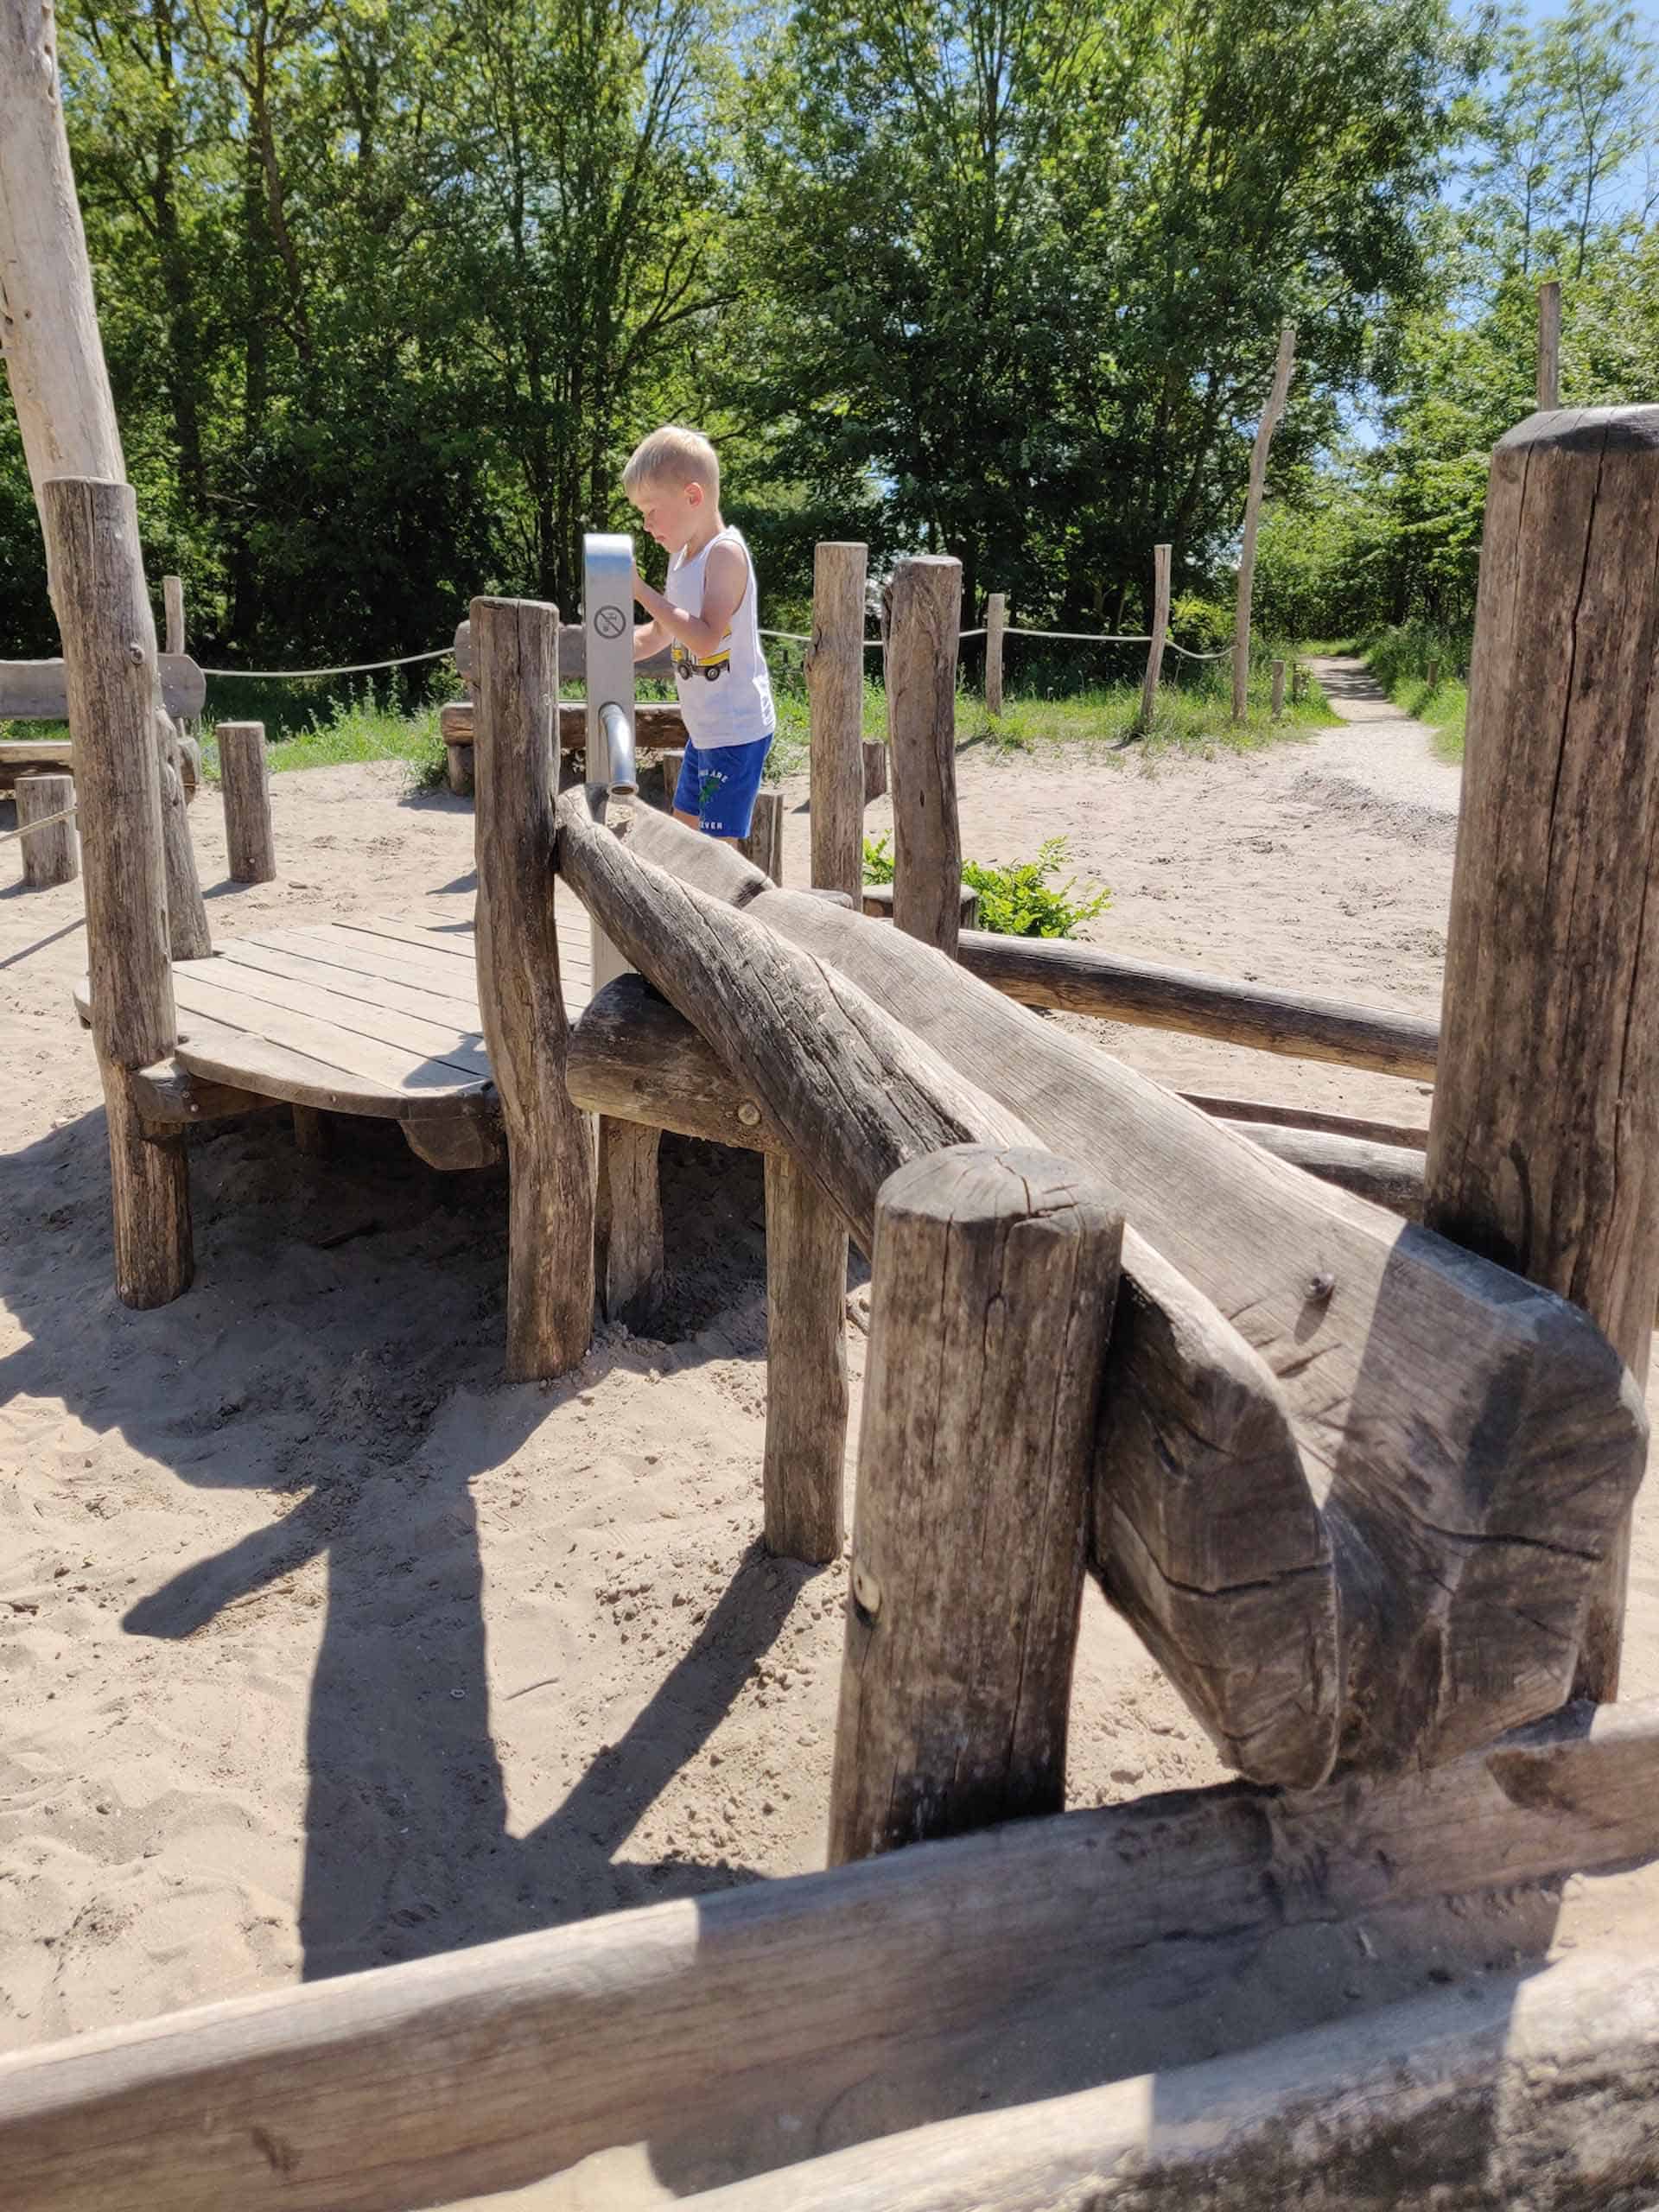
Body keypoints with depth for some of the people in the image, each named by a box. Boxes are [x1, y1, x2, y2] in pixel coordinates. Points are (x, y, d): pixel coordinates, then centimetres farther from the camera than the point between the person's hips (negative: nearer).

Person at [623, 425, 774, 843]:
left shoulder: (726, 553, -17)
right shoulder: (682, 555, 12)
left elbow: (705, 640, -28)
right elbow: (661, 632, 23)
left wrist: (642, 592, -26)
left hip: (736, 729, -10)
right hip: (704, 728, 10)